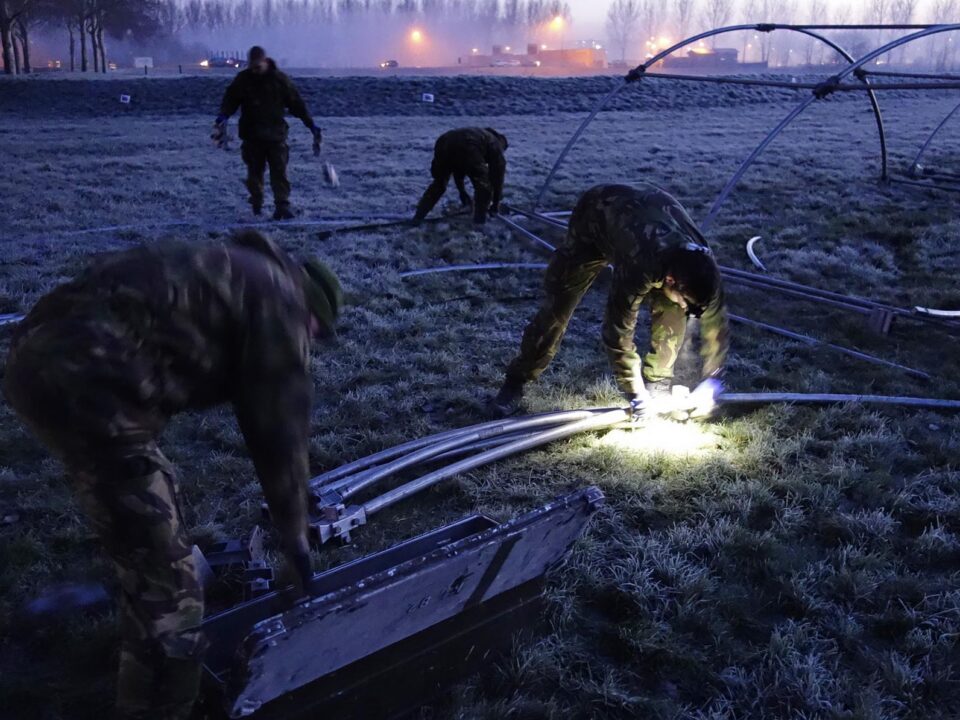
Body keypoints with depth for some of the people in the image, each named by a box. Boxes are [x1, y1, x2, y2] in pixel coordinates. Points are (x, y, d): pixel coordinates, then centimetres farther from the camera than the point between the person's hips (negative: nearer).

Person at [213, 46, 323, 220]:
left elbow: (296, 103, 3)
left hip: (276, 134, -1)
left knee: (279, 171, -6)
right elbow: (230, 99, -1)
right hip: (252, 136, 1)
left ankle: (282, 206, -7)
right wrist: (222, 117, -21)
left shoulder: (279, 79, 1)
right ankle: (257, 204, 23)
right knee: (254, 172, 9)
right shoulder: (242, 79, 3)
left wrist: (312, 125, 0)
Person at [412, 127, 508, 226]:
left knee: (438, 184, 26)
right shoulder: (495, 145, 29)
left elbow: (457, 167, 49)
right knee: (483, 186, 14)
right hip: (466, 148, -6)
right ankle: (479, 221, 12)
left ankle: (418, 217, 22)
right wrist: (496, 203, 34)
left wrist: (462, 191, 55)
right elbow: (498, 174, 26)